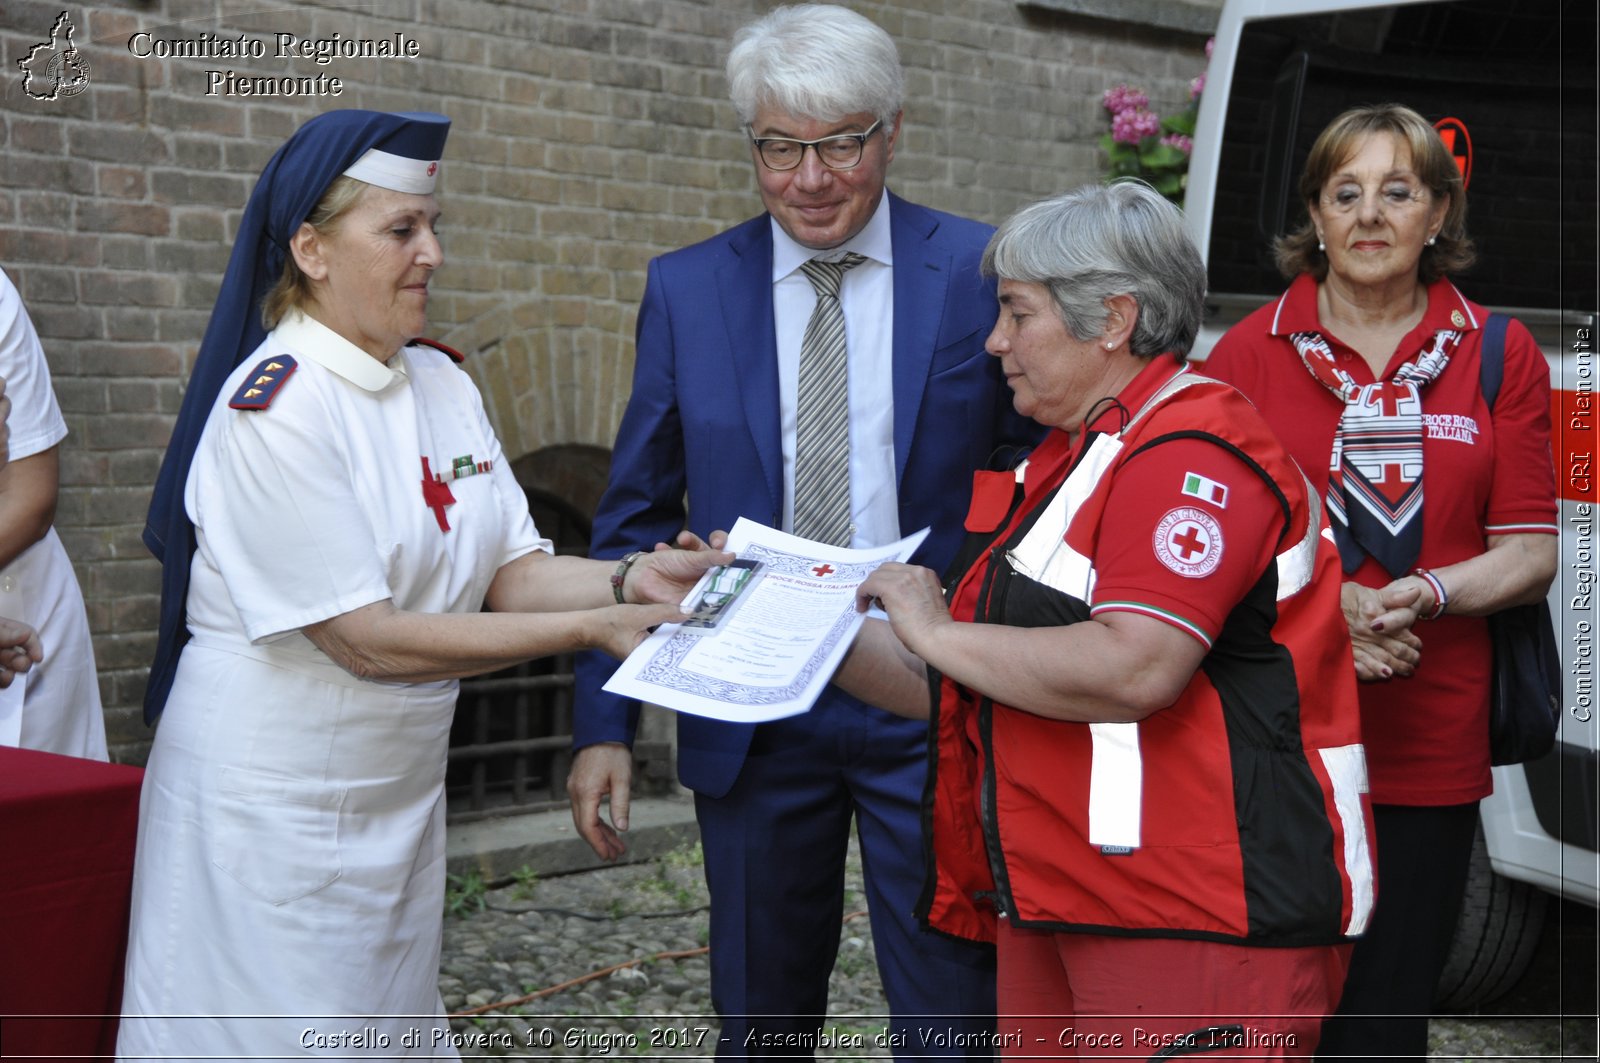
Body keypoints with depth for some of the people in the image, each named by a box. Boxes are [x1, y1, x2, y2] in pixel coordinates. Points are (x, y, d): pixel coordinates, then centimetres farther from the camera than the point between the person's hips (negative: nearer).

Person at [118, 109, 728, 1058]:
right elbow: (365, 639, -22)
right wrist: (592, 628, -23)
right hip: (276, 793, -7)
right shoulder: (276, 406, -19)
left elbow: (513, 570, 3)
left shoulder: (442, 383, 5)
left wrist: (633, 583, -17)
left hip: (402, 790, 8)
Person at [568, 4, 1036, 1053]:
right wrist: (605, 724, 1)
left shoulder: (981, 273, -3)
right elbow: (636, 521, 6)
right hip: (755, 717, 2)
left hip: (933, 703, -2)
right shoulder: (687, 290, 3)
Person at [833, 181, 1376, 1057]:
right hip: (1057, 903, 9)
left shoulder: (1192, 453, -13)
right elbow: (974, 695, 22)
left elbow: (1132, 671, -27)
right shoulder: (1068, 463, 19)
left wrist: (935, 631, -15)